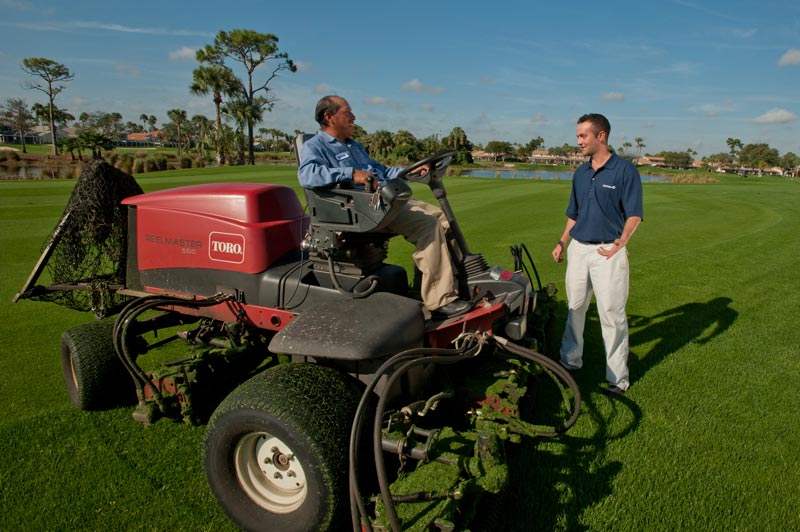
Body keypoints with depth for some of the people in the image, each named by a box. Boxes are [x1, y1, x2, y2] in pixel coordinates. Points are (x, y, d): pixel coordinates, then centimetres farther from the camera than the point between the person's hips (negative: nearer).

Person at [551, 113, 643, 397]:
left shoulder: (625, 170, -8)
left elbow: (634, 214, -12)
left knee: (612, 315, 0)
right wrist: (562, 242, 8)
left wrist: (621, 242, -24)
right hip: (578, 249, 6)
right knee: (574, 309, 15)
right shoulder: (580, 173, 11)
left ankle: (618, 378, 11)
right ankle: (570, 362, 31)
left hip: (608, 252, -6)